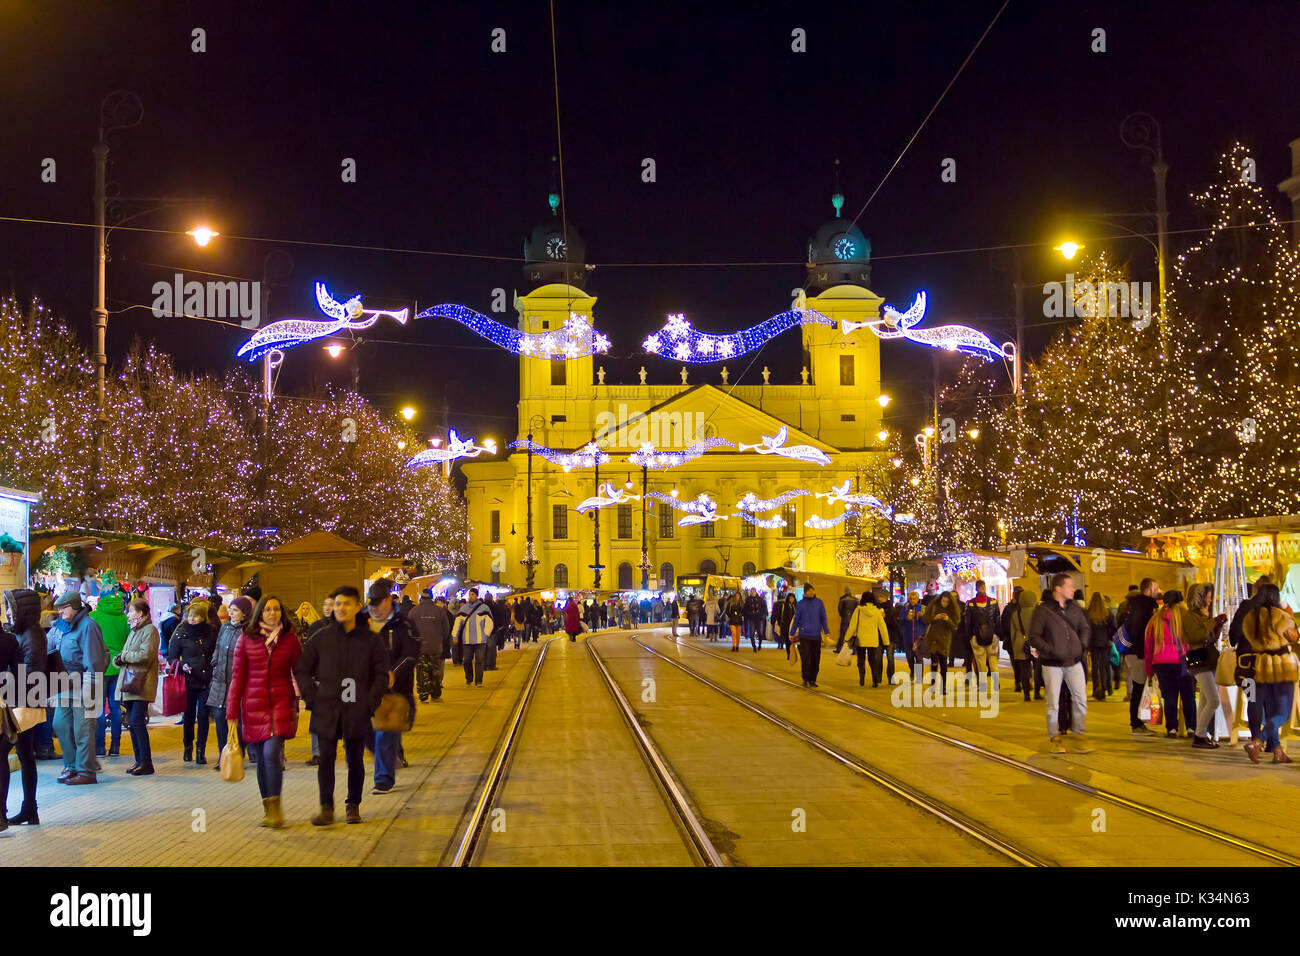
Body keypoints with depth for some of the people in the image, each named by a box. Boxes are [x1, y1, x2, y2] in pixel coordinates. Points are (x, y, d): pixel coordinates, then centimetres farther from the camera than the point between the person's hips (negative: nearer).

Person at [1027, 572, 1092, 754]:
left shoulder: (1074, 607, 7)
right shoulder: (1042, 610, -9)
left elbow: (1085, 628, 19)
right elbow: (1034, 636, -8)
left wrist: (1081, 645, 3)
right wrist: (1050, 650, -17)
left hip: (1074, 662, 4)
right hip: (1052, 664, -4)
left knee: (1080, 699, 1)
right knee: (1053, 703, 1)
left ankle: (1080, 736, 12)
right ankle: (1055, 738, 13)